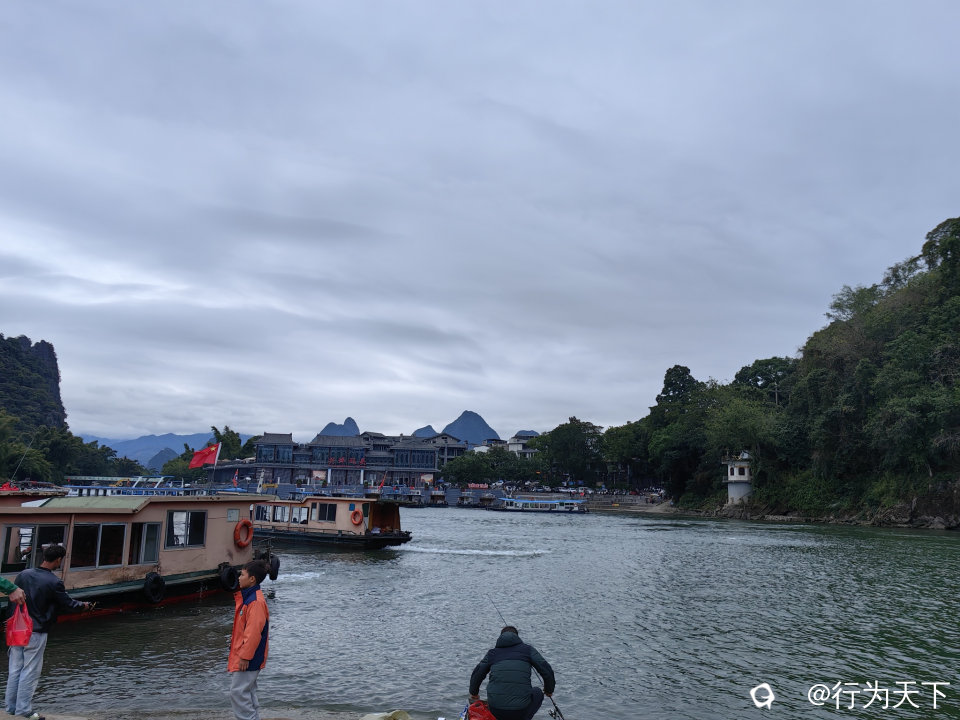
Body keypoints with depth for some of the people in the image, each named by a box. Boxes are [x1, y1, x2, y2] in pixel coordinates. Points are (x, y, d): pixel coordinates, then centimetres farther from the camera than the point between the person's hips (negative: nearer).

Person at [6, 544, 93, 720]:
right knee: (30, 672, 4)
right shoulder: (54, 583, -17)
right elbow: (68, 603, -5)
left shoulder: (24, 574, 0)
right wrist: (84, 605, 14)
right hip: (36, 633, -6)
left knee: (15, 669, 14)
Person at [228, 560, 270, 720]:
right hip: (242, 654, 10)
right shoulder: (248, 597, 10)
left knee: (238, 692, -6)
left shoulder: (256, 601, -22)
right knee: (247, 691, 16)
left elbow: (253, 632, -24)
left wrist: (245, 656, -22)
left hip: (248, 658, -10)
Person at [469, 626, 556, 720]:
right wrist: (549, 690, 23)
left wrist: (474, 694, 39)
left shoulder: (492, 652, 14)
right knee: (538, 693, 30)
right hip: (521, 711, -3)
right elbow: (546, 671, 4)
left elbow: (477, 674, 20)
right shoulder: (528, 649, 9)